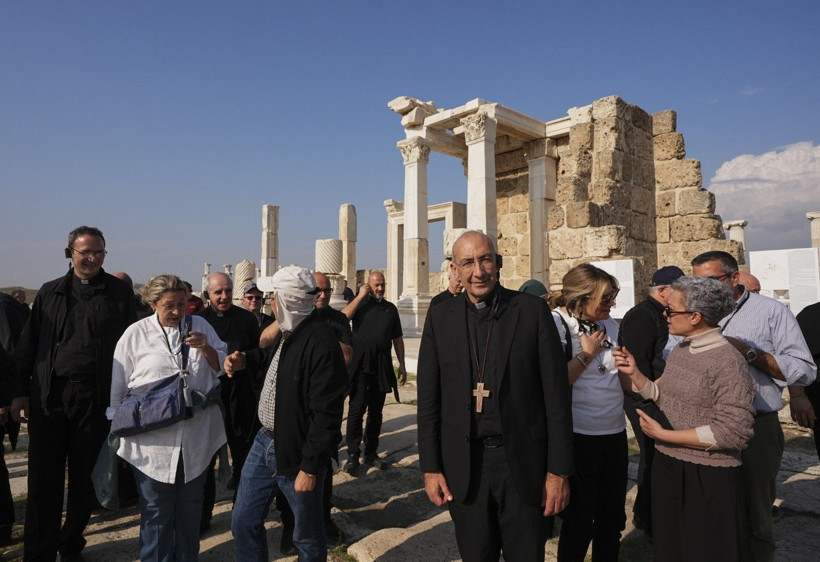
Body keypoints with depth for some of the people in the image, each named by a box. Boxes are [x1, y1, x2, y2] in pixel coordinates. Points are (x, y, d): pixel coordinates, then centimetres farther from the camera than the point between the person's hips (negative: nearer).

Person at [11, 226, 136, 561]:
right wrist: (21, 392, 4)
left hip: (95, 398, -1)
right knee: (43, 479, 6)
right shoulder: (50, 293, 8)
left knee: (84, 478, 11)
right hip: (48, 396, 1)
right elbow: (27, 345, 10)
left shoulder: (119, 293, 2)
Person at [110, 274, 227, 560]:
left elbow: (223, 368, 5)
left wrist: (207, 348, -13)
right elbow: (118, 389, 4)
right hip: (153, 438, -2)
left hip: (196, 437, 2)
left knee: (191, 503, 18)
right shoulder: (135, 334, -3)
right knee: (156, 508, 11)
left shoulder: (200, 325, 3)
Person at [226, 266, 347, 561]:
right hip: (266, 441, 8)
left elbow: (326, 414, -25)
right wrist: (245, 360, 8)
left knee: (308, 537, 13)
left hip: (297, 453, -8)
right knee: (243, 522, 18)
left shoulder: (320, 342, -26)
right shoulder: (288, 332, 2)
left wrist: (310, 467, -20)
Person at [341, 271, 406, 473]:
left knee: (376, 411, 9)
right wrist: (360, 295, -10)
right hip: (360, 363, -3)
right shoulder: (360, 303, 7)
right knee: (357, 408, -7)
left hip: (382, 365, 3)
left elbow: (397, 338, 16)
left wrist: (402, 365, 11)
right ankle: (352, 454, 4)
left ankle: (371, 453, 20)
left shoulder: (390, 308, 14)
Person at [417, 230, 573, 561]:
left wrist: (559, 470, -6)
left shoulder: (533, 310, -5)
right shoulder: (440, 318, 0)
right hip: (464, 466, 2)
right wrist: (430, 467, 2)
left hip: (523, 462, -1)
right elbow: (429, 398, 3)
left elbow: (556, 394, -5)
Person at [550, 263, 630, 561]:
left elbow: (625, 382, 11)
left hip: (615, 432, 6)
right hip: (578, 436, -6)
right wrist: (588, 352, -14)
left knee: (612, 517, 20)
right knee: (578, 520, 12)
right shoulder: (554, 324, -14)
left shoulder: (609, 324, 7)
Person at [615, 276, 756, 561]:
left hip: (707, 477, -7)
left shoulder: (727, 361, -21)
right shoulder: (679, 351, 4)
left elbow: (732, 433, -24)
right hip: (667, 467, 8)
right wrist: (634, 373, -5)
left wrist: (662, 434, -21)